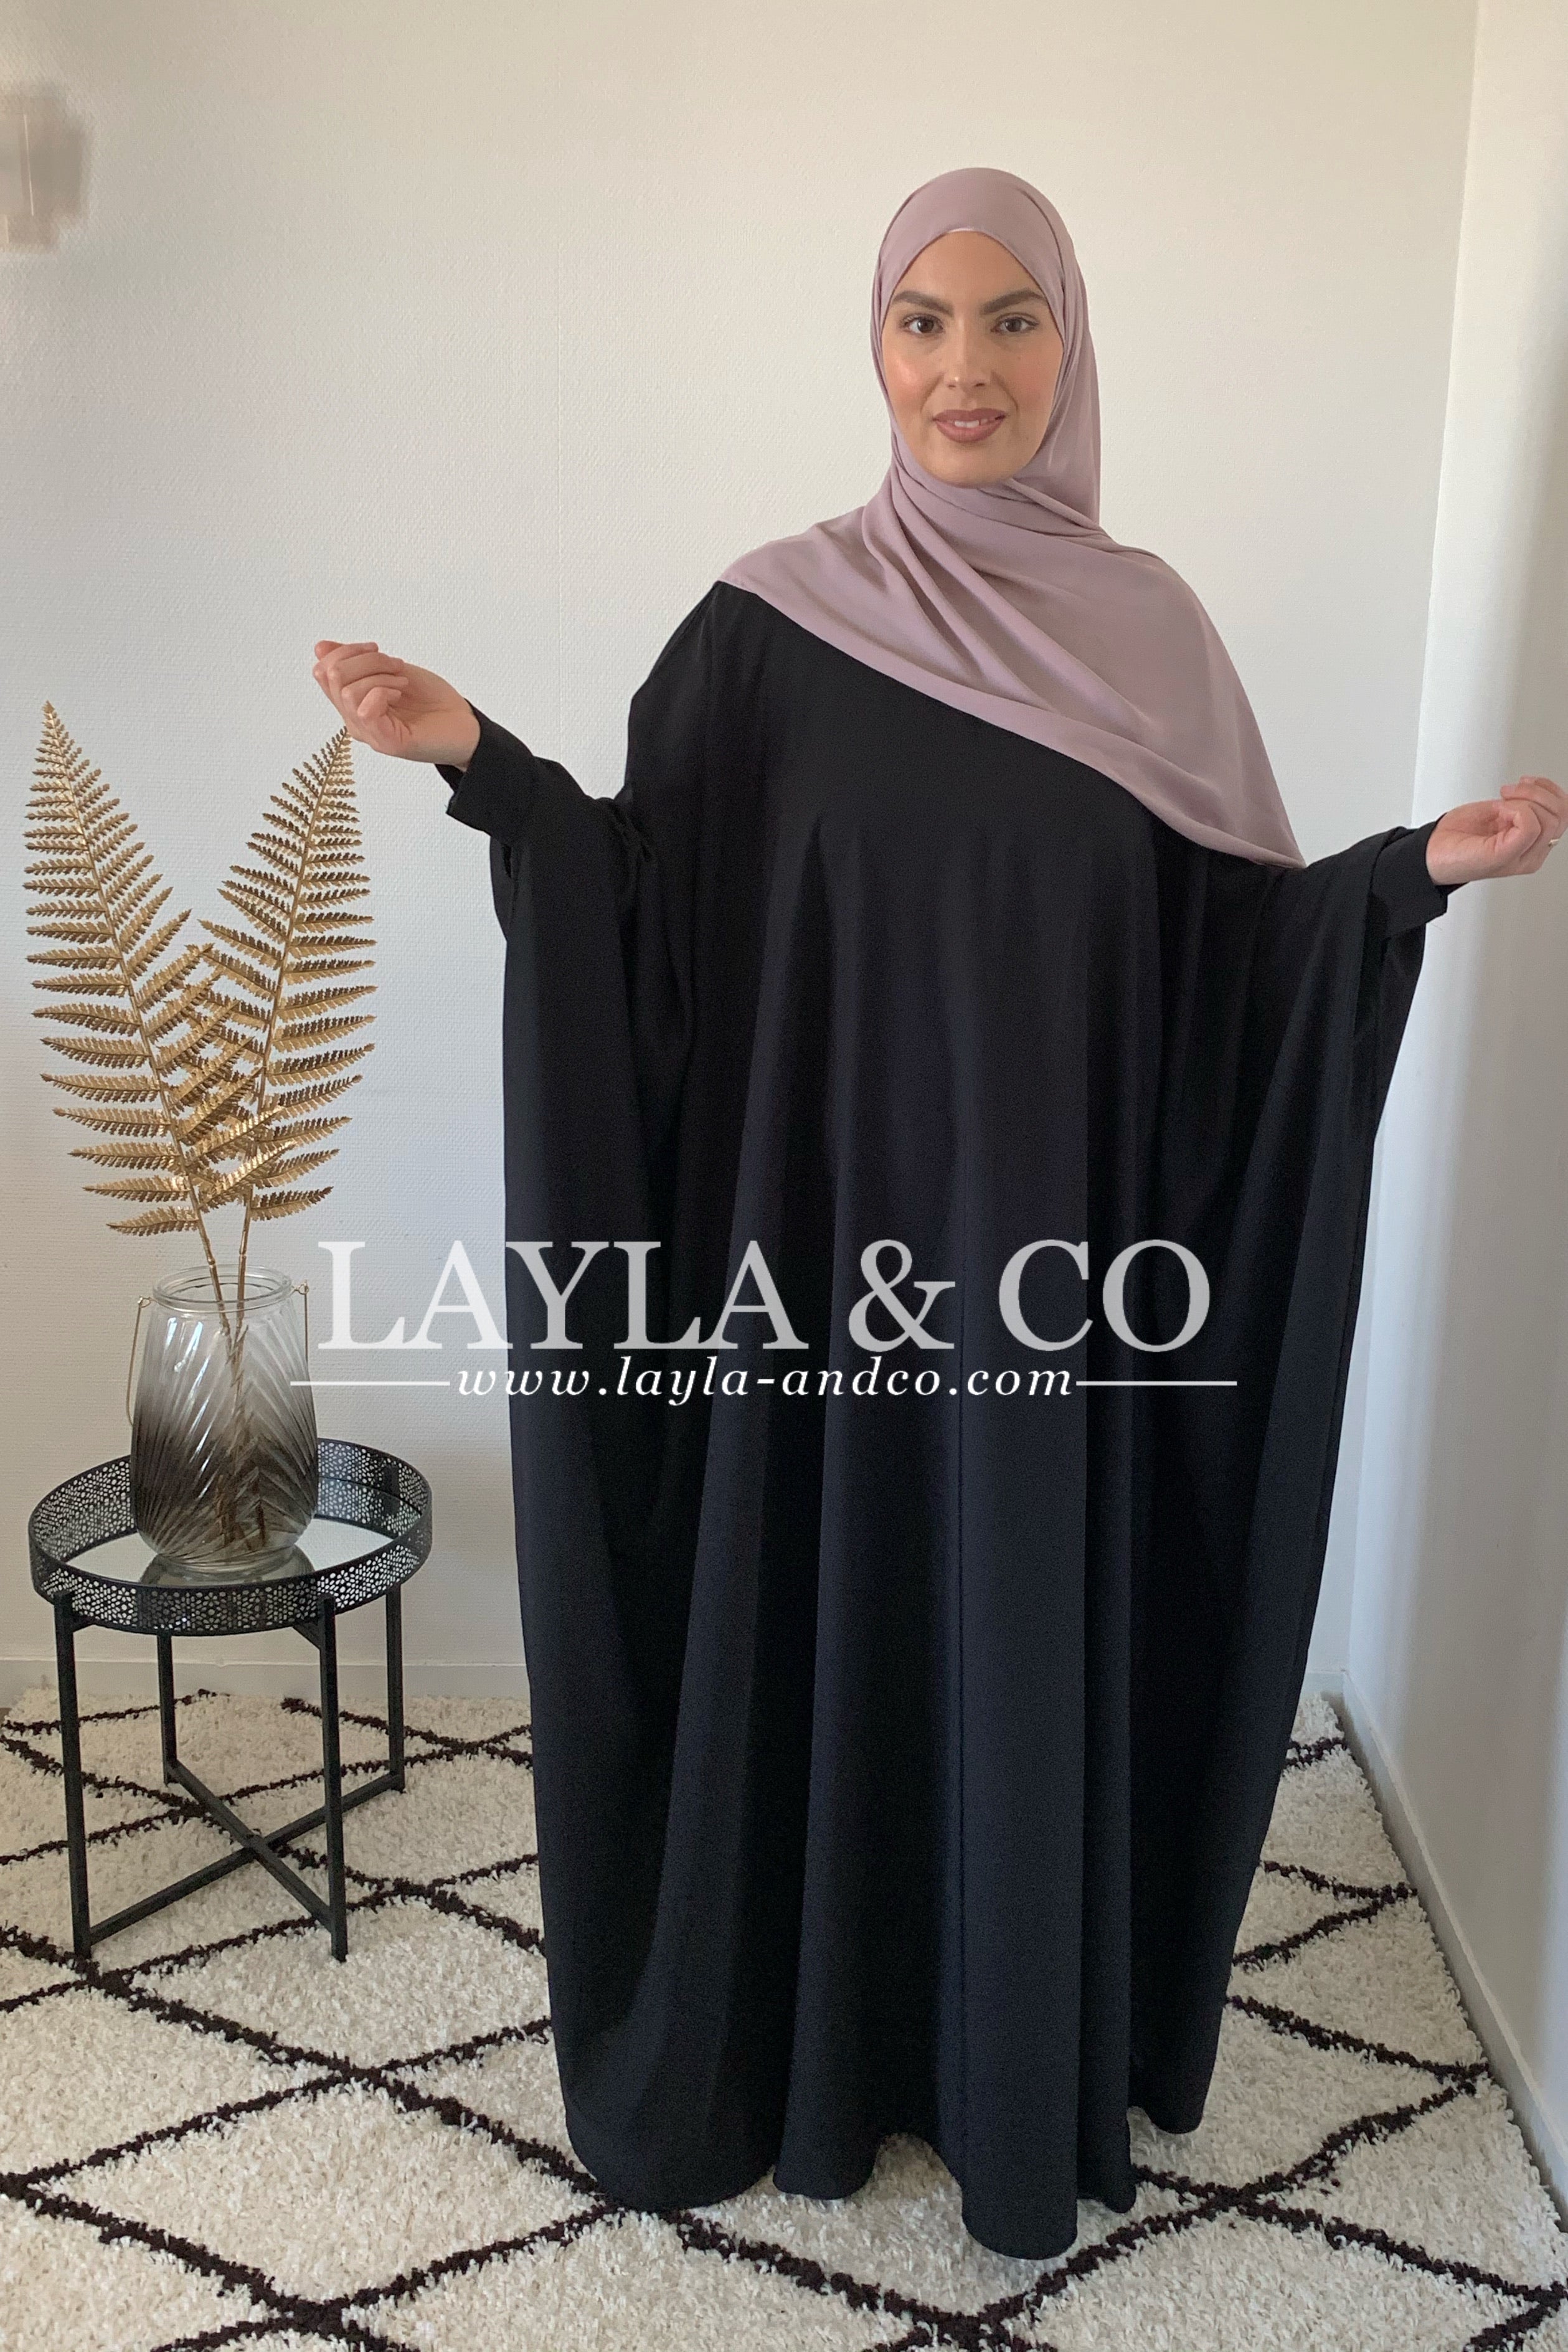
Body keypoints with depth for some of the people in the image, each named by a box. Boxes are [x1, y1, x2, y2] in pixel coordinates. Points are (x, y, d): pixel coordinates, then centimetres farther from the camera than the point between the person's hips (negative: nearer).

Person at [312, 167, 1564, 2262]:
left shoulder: (1148, 626, 4)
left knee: (1041, 1662, 12)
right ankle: (802, 2053, 35)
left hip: (1061, 1256, 2)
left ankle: (1029, 2078, 35)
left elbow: (1232, 952, 5)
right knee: (820, 1644, 11)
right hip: (828, 1246, -1)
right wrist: (485, 761, -16)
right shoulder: (771, 624, -2)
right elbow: (647, 916, -4)